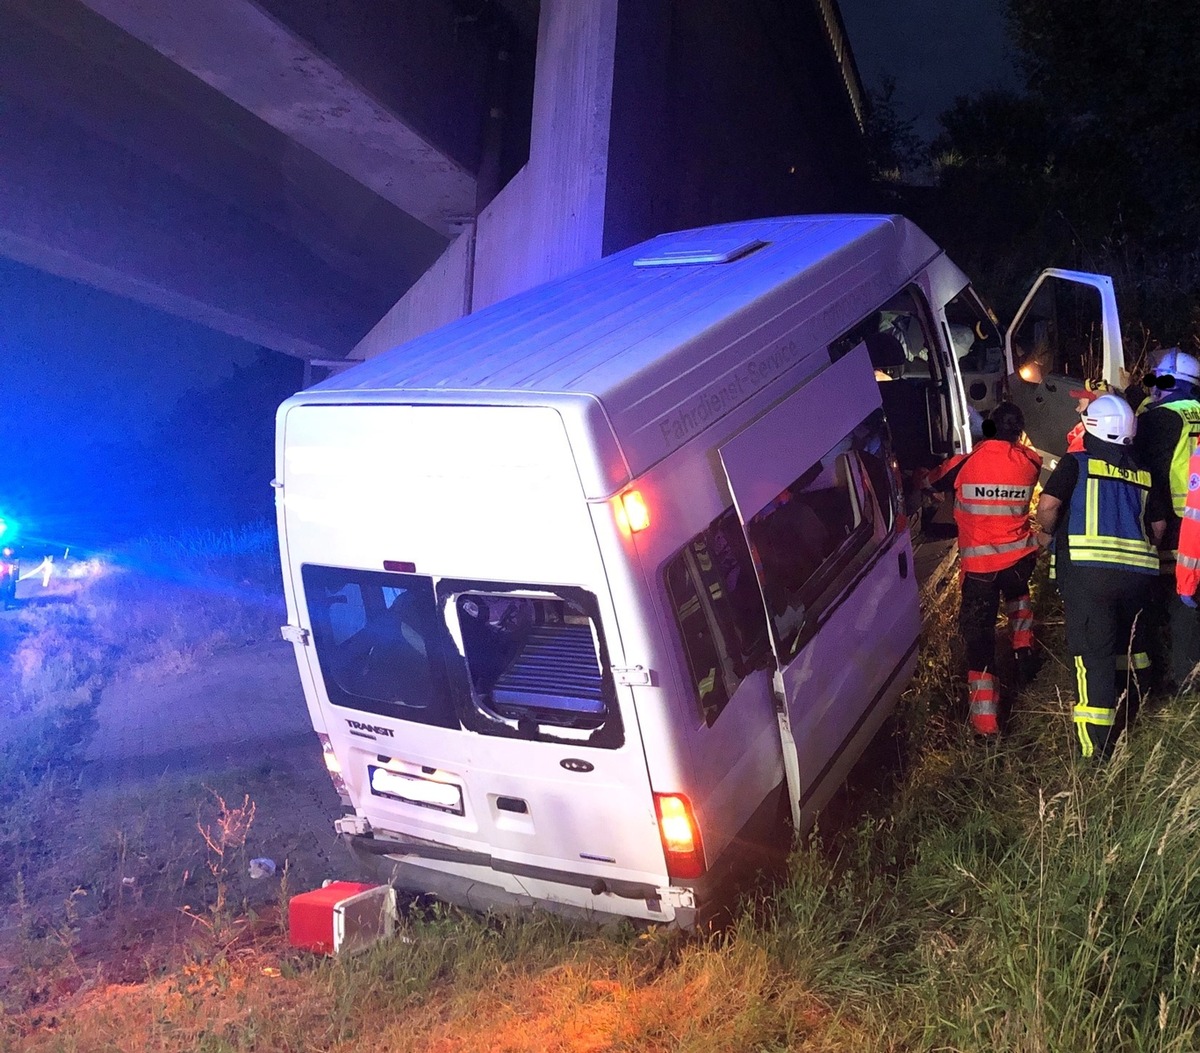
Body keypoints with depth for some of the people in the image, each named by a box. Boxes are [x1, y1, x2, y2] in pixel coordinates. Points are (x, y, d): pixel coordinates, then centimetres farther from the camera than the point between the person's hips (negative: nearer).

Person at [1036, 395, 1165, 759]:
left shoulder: (1077, 464, 1)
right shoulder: (1143, 474, 15)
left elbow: (1048, 505, -10)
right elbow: (1158, 526, 17)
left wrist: (1051, 532, 10)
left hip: (1089, 570, -5)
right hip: (1137, 573, 5)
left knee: (1094, 654, -6)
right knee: (1126, 644, 25)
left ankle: (1096, 750, -9)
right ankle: (1126, 715, 44)